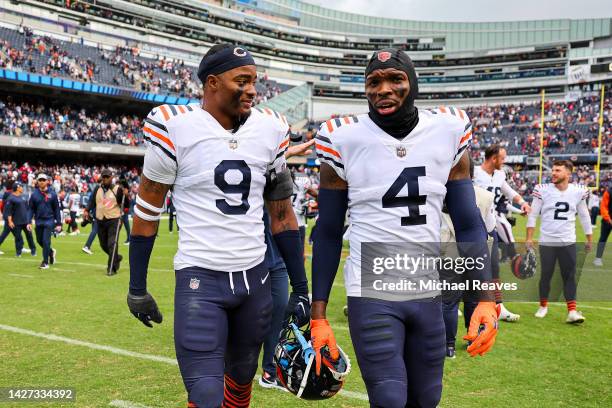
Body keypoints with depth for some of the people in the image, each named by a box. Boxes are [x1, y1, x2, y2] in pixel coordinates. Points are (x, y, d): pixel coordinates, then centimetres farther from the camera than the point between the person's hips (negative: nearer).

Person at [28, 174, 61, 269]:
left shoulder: (52, 194, -4)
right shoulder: (34, 194, 1)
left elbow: (56, 209, -1)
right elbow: (31, 209, 4)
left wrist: (59, 223, -2)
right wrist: (29, 222, -6)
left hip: (49, 220, -3)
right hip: (38, 221, 4)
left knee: (46, 241, -9)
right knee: (39, 240, 12)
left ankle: (45, 262, 1)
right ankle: (51, 251, 38)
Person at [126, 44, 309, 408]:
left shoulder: (270, 129, 2)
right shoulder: (176, 128, -11)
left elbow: (281, 215, 8)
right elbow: (147, 212, -1)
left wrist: (301, 288, 9)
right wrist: (137, 289, 3)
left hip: (256, 277, 4)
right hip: (201, 280, -4)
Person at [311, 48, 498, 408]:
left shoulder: (448, 133, -1)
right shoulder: (345, 140, -7)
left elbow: (469, 225, 3)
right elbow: (328, 234, -1)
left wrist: (486, 299, -7)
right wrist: (318, 316, -4)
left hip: (429, 295, 3)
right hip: (372, 295, -3)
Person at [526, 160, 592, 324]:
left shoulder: (578, 191, -1)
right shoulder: (543, 190, -7)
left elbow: (584, 216, 10)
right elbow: (533, 215, -2)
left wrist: (589, 239, 14)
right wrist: (529, 238, -5)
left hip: (568, 242, 1)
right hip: (547, 242, -1)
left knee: (569, 276, -1)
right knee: (546, 275, 8)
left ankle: (572, 311, 2)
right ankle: (543, 306, 25)